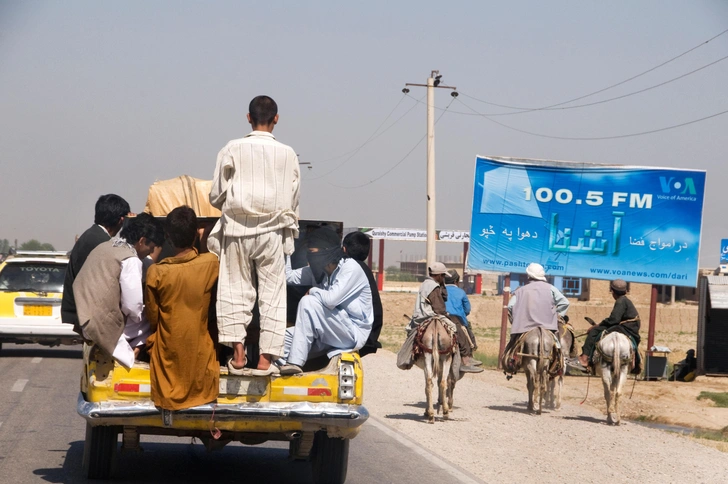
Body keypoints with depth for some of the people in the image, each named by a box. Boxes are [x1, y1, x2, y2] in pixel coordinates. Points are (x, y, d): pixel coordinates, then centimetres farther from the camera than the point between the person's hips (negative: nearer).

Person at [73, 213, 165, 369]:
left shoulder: (104, 247, 13)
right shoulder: (130, 260, -14)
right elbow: (132, 306, -18)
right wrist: (141, 316, 5)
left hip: (84, 321, 9)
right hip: (105, 326, -9)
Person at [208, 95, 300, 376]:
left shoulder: (232, 150, -2)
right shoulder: (287, 155, 0)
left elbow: (216, 196, 2)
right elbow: (292, 201, 6)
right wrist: (290, 229, 21)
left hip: (237, 230, 0)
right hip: (272, 232, 0)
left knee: (235, 290, 6)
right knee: (272, 293, 4)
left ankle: (237, 352, -1)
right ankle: (266, 356, 0)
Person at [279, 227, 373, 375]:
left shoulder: (350, 268, -14)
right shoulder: (318, 271, 10)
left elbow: (331, 299, -25)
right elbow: (288, 276, 12)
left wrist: (312, 291, -7)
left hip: (353, 334, -8)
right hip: (330, 335, 8)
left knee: (308, 302, -25)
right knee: (285, 337, -6)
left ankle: (295, 363, -27)